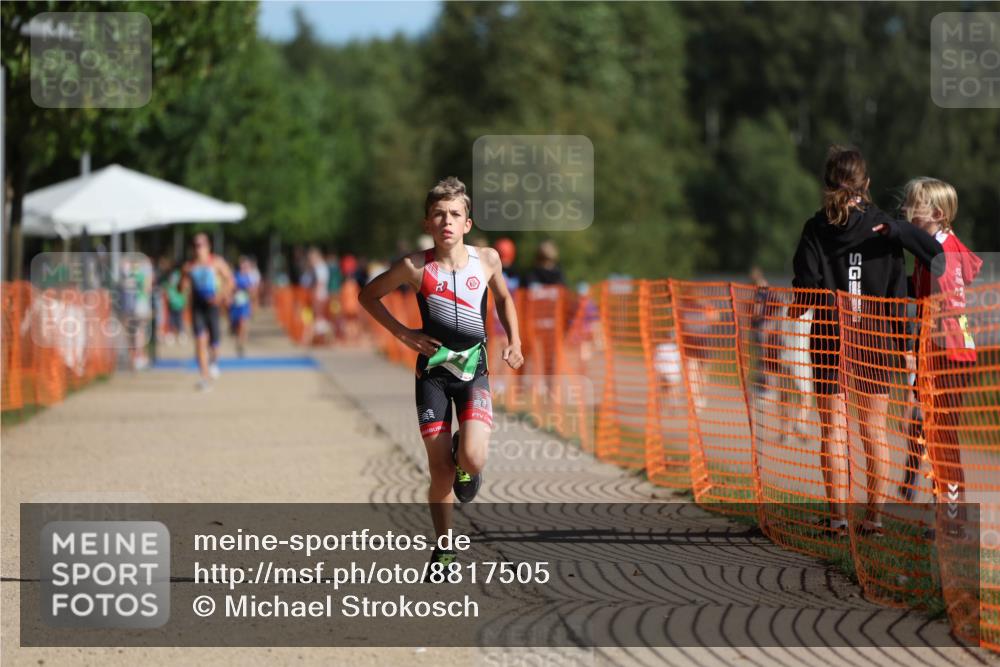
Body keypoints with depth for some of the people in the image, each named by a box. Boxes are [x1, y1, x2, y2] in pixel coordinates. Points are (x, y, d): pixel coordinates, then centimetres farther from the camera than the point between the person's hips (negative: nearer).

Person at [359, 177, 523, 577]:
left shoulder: (487, 259, -2)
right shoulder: (415, 267, -8)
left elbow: (503, 297, 19)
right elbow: (368, 295, 6)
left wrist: (514, 341, 8)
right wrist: (403, 334, -2)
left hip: (473, 368, 1)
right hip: (433, 369, -1)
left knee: (472, 459, -19)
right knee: (440, 472, -2)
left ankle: (463, 464, 20)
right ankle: (444, 547, 17)